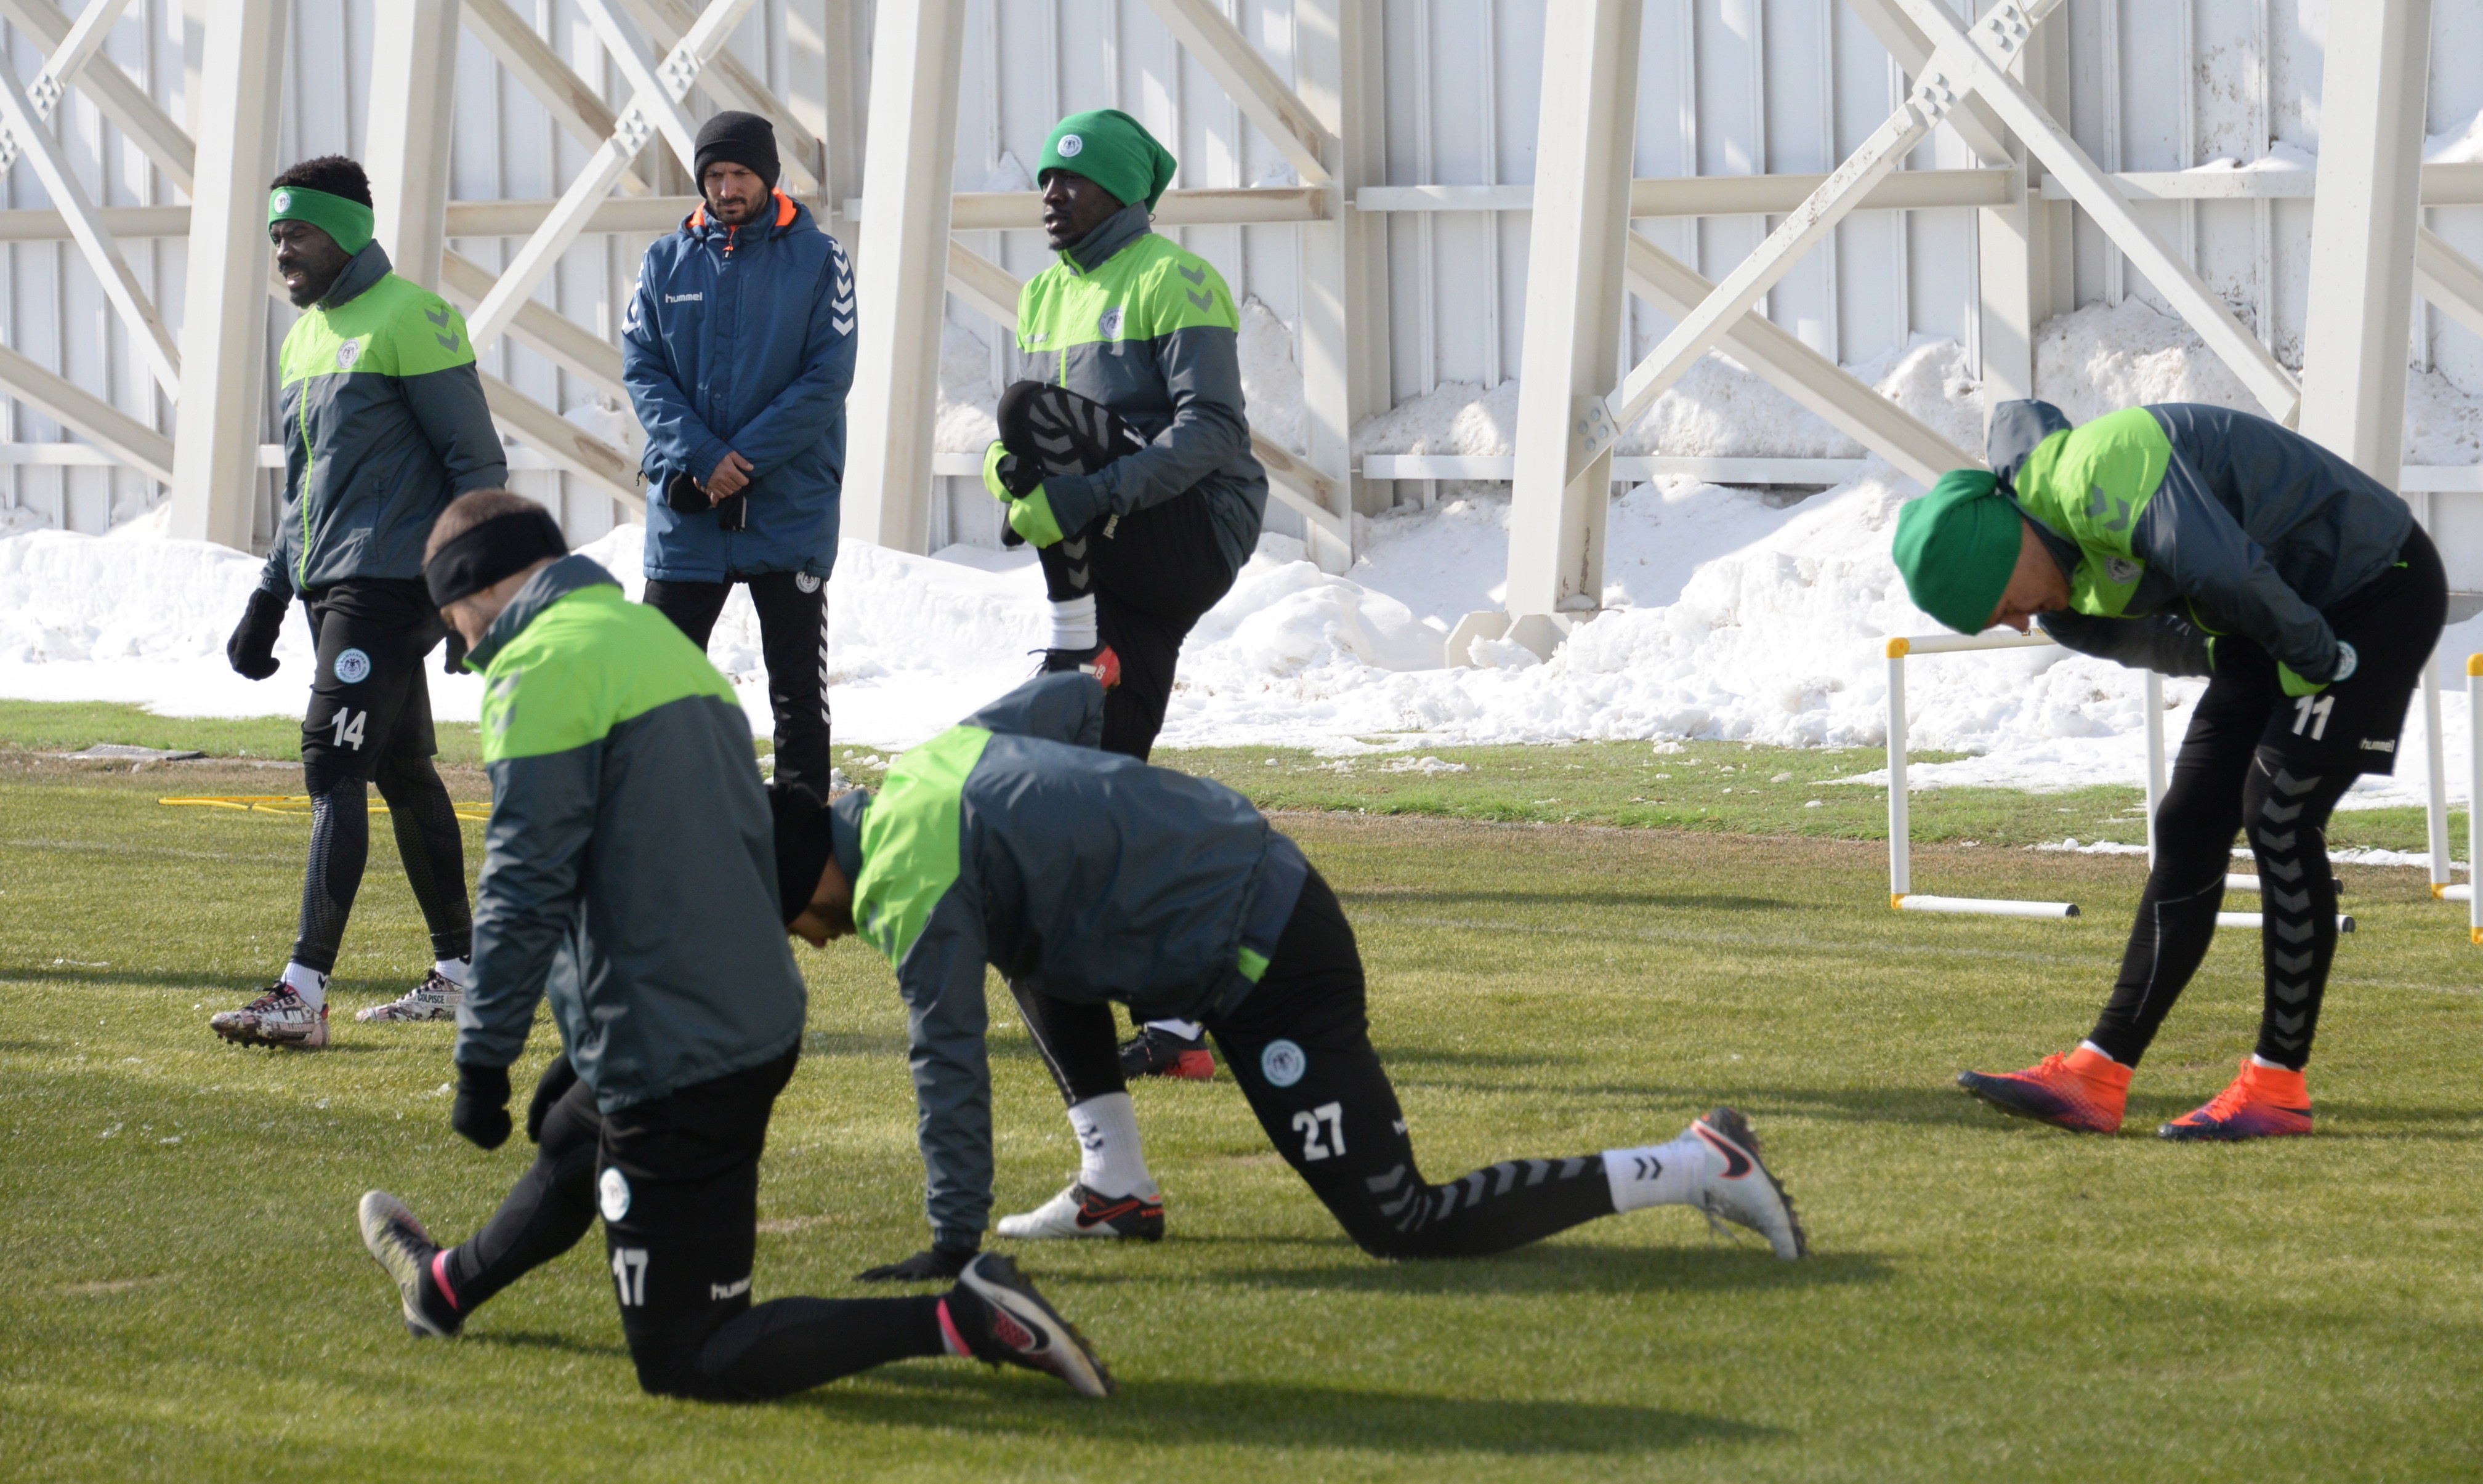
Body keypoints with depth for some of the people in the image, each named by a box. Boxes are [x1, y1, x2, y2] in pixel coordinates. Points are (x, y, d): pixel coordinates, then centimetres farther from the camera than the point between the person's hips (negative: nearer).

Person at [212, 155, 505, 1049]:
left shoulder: (410, 320, -10)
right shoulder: (305, 337, 17)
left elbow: (478, 462, -10)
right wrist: (268, 598, 20)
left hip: (392, 587, -9)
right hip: (331, 589, 9)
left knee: (335, 767, -15)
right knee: (402, 772, 12)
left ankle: (305, 992, -20)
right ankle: (460, 973, 20)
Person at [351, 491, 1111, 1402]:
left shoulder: (542, 665, -10)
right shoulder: (658, 639, 17)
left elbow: (527, 882, -17)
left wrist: (484, 1057, -11)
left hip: (668, 1056, -10)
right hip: (760, 1025, 10)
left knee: (685, 1361, -6)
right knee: (568, 1147, 37)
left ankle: (962, 1321, -18)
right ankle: (449, 1286, 64)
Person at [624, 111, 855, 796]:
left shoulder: (818, 259, -2)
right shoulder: (667, 262, 5)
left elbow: (827, 378, -8)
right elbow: (642, 369, -1)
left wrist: (742, 460, -16)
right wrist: (703, 457, -16)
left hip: (791, 509, -2)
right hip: (685, 512, 2)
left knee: (798, 689, 5)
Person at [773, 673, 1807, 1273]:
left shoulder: (910, 886, -15)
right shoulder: (935, 757, 11)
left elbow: (949, 1063, -17)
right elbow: (1072, 700, 26)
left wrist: (954, 1245, -12)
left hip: (1266, 975, -10)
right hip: (1272, 887, 10)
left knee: (1404, 1229, -8)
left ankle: (1698, 1167, -9)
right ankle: (1115, 1187, 22)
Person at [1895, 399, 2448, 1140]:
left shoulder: (2096, 474, -31)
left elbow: (2225, 571, -40)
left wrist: (2312, 656, -22)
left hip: (2380, 586, -9)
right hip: (2286, 622, 9)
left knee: (2278, 816, -15)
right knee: (2188, 830, 2)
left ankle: (2279, 1083, -7)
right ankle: (2096, 1077, 0)